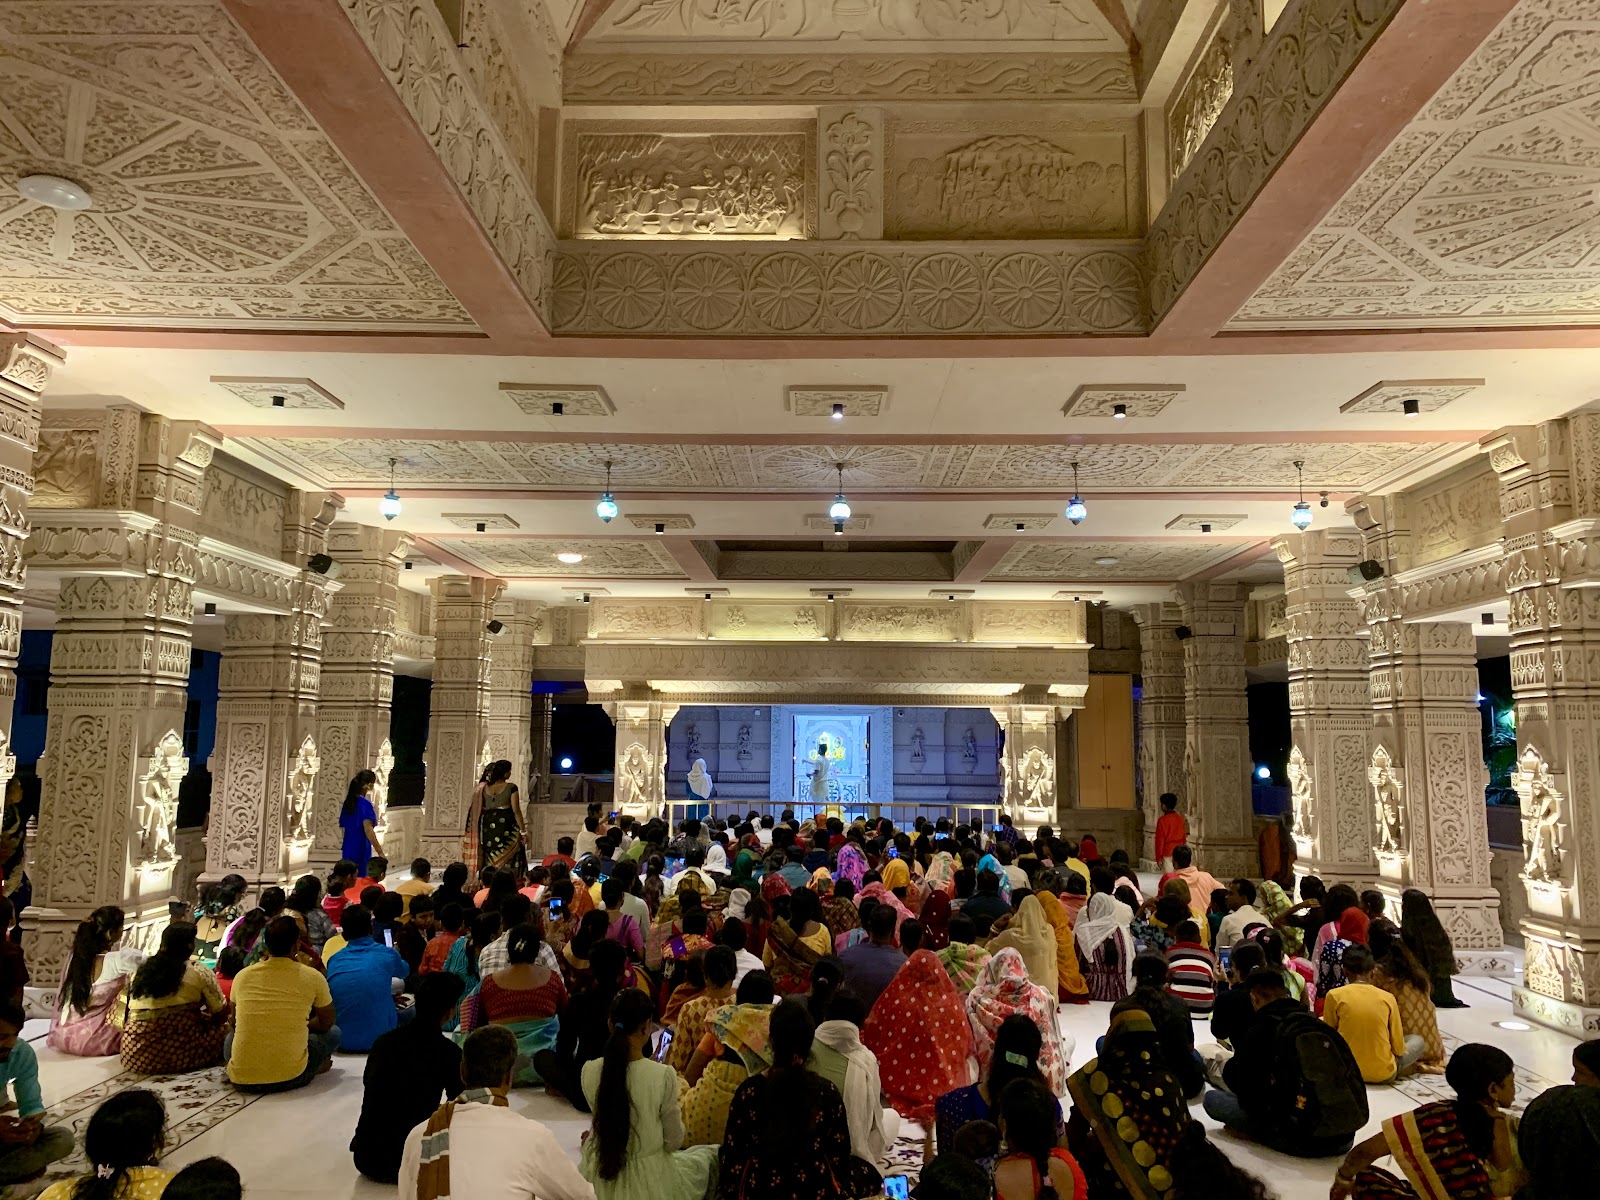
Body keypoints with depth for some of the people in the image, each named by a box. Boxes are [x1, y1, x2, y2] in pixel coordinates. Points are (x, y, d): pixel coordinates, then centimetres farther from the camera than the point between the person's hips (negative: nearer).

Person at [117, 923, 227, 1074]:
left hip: (133, 1057, 6)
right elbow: (222, 1014, 6)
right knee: (223, 1030, 15)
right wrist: (206, 1017, 31)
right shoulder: (200, 973, 0)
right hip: (179, 1054, -6)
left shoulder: (139, 972, 14)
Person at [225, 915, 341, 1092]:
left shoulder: (242, 976, 3)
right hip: (290, 1077, -3)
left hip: (242, 1079, 3)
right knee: (333, 1032, 22)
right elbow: (326, 1023, 13)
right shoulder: (312, 977, -3)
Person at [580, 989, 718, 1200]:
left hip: (600, 1177, 4)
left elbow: (603, 1116, 5)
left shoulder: (589, 1070, -13)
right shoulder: (663, 1075, -23)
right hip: (647, 1180, -4)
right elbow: (673, 1142, -12)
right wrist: (679, 1117, 8)